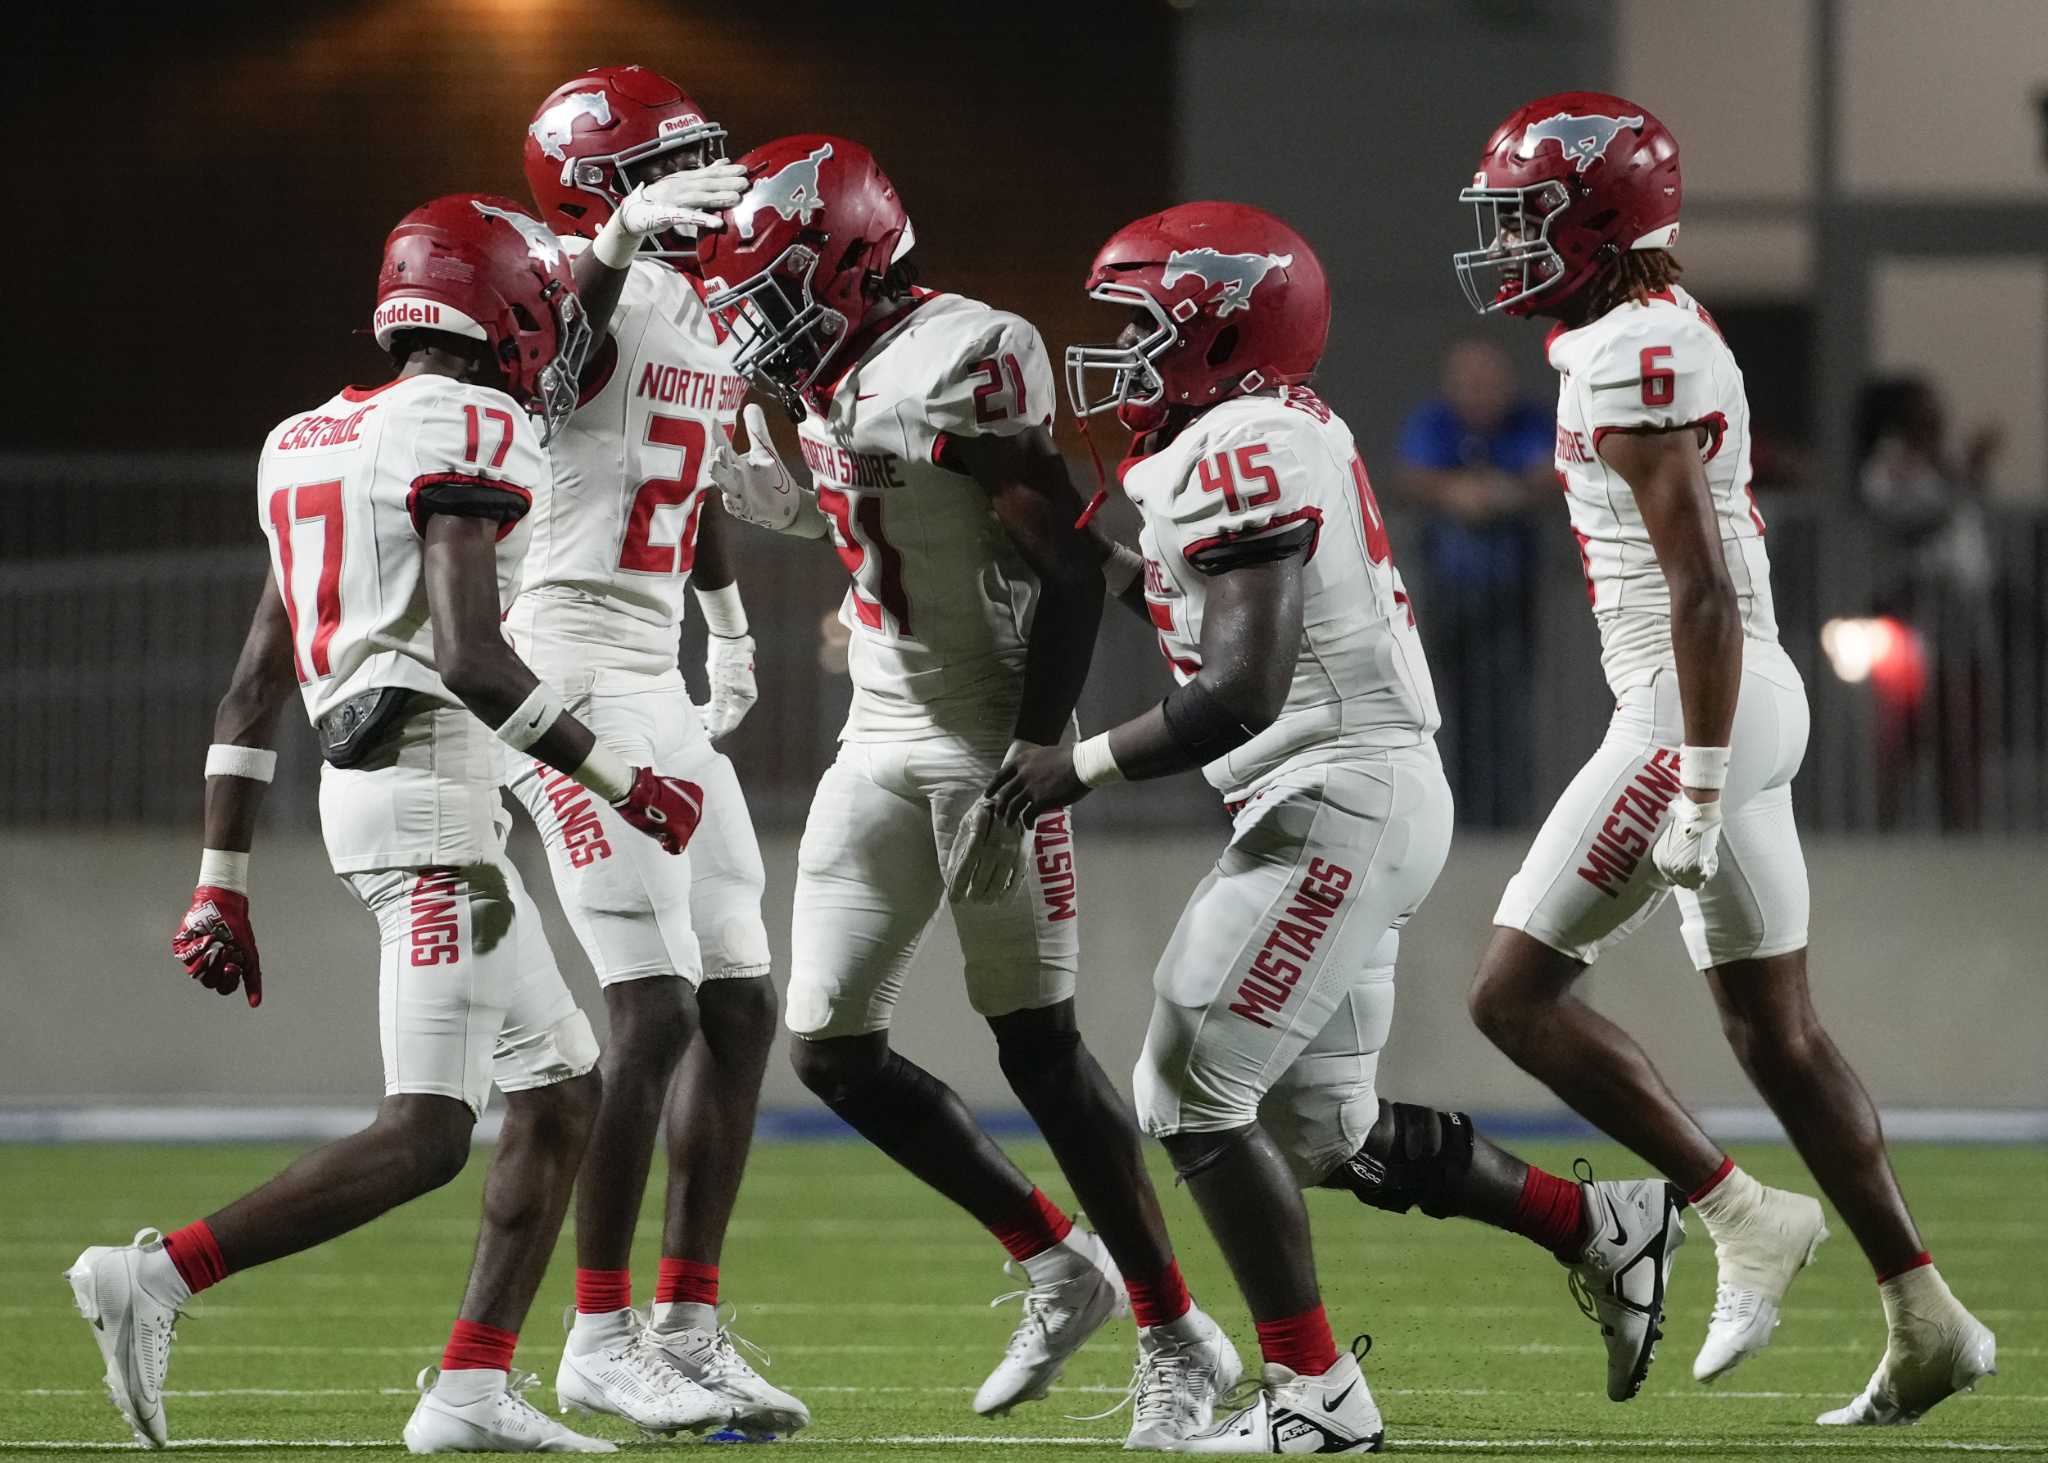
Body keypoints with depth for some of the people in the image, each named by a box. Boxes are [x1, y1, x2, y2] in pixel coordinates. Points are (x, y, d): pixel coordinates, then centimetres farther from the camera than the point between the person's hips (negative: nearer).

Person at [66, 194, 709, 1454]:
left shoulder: (315, 443, 18)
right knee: (427, 1134, -13)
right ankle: (158, 1277, -19)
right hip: (433, 784, -10)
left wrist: (223, 881, 17)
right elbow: (470, 654, -21)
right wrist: (621, 781, -13)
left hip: (362, 784, 10)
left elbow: (254, 685, 17)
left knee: (563, 1091, 13)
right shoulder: (474, 437, -9)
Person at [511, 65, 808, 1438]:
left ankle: (689, 1326, 15)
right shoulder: (604, 295, -13)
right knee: (656, 1008, -12)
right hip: (575, 673, -10)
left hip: (658, 684, 10)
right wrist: (625, 233, -58)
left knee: (743, 1005, 8)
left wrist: (731, 624, 43)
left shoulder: (706, 317, 17)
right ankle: (601, 1340, -5)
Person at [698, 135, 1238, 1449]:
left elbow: (1069, 566, -18)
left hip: (986, 741, -9)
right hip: (882, 746, 9)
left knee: (1037, 1043, -7)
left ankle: (1180, 1341, 3)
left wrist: (1031, 761, -21)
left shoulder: (957, 361, -17)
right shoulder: (838, 380, 9)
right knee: (831, 1046, 4)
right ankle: (1061, 1270, 17)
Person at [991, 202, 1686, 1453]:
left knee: (1193, 1090, -7)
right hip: (1373, 793, 10)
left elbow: (1240, 696, -22)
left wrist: (1082, 768, -13)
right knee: (1322, 1128, 15)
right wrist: (1125, 579, 18)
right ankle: (1604, 1229, 20)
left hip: (1337, 802, -10)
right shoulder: (1286, 434, 14)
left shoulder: (1237, 458, -16)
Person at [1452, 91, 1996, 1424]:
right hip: (1754, 700, 10)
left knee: (1518, 993, -5)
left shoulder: (1631, 359, -16)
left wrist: (1695, 790, -23)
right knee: (1773, 1023, 12)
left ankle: (1747, 1219, -4)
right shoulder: (1674, 332, 15)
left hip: (1693, 711, -10)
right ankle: (1927, 1324, 12)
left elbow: (1702, 587, -22)